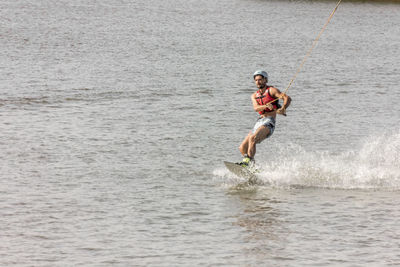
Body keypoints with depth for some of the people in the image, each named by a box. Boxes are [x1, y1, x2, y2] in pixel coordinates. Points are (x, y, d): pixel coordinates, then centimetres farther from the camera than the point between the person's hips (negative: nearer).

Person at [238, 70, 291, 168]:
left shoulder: (271, 90, 2)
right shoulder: (254, 96, 18)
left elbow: (287, 98, -9)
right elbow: (256, 108, -2)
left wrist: (283, 109, -29)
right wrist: (266, 106, -23)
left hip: (269, 122, -7)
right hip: (259, 122, 7)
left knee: (252, 138, -31)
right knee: (242, 148, -1)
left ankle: (248, 161, -36)